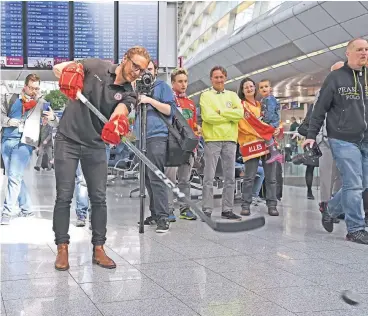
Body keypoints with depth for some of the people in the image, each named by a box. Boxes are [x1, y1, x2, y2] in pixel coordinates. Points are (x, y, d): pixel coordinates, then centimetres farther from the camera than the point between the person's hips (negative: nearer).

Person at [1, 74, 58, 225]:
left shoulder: (41, 102, 7)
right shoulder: (13, 99, 12)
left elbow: (54, 123, 4)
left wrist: (52, 118, -20)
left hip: (24, 143, -4)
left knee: (14, 177, -11)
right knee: (14, 177, 10)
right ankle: (26, 209, 23)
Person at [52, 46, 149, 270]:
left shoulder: (129, 95, -1)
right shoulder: (96, 67, -4)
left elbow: (120, 113, -22)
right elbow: (58, 68, -3)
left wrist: (116, 125, -47)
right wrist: (69, 77, -27)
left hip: (95, 145, 2)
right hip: (68, 140, -2)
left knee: (99, 198, 2)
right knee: (64, 196, -2)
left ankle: (98, 249, 13)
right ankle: (62, 248, 8)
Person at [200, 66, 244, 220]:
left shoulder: (232, 95, 15)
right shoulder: (206, 95, 4)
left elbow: (240, 113, -3)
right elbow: (207, 116, -12)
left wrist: (220, 111, -9)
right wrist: (230, 117, -6)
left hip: (230, 139, 4)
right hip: (212, 139, -4)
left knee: (230, 177, 6)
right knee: (209, 177, -3)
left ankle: (227, 209, 14)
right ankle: (207, 210, 2)